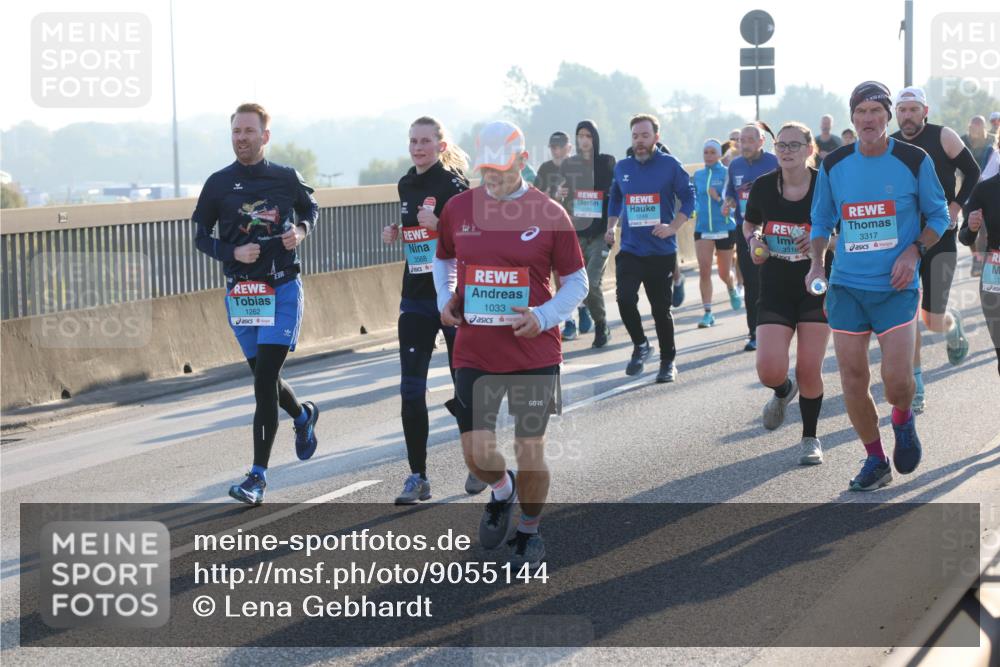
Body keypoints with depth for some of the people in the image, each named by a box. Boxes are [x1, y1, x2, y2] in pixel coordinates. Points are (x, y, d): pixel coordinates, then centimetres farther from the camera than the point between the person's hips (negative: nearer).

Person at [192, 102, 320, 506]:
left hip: (282, 290, -3)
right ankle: (303, 416, 46)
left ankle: (258, 476, -11)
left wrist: (301, 231, -2)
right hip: (240, 293, 3)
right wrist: (232, 253, -12)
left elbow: (310, 208, 20)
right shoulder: (219, 184, 2)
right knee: (264, 379, 12)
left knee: (265, 379, -13)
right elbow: (200, 236, 7)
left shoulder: (286, 179, 1)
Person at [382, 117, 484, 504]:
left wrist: (439, 224, -27)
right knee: (411, 390, -3)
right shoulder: (406, 185, 10)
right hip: (416, 299, 6)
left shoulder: (454, 184, -10)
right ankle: (417, 477, 2)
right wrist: (396, 235, 6)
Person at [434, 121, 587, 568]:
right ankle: (502, 491, 36)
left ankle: (529, 532, 26)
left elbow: (576, 282, 2)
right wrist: (445, 300, 3)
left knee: (530, 451, 2)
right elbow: (444, 259, 21)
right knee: (476, 452, 0)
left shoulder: (549, 214, -5)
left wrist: (544, 316, -15)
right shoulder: (458, 208, 3)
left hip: (535, 351, -2)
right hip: (474, 352, 2)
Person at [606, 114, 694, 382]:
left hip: (661, 250, -2)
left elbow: (688, 198, -2)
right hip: (630, 249, 2)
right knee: (625, 298, -18)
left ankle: (668, 362, 21)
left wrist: (673, 227, -14)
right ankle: (640, 345, 7)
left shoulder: (670, 165, -4)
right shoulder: (622, 167, 6)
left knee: (661, 308, 5)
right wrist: (611, 227, 10)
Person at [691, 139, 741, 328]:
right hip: (702, 229, 2)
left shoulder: (727, 173, -4)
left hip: (725, 228, -2)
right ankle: (708, 313, -8)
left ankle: (732, 289, 45)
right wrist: (697, 209, 2)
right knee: (704, 271, -11)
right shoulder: (698, 175, 7)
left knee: (724, 273, 10)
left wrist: (719, 198, -22)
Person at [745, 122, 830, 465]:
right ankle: (784, 392, 28)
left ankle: (810, 438, 20)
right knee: (769, 370, -10)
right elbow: (750, 222, 16)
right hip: (775, 288, 2)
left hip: (817, 287, -2)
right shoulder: (763, 187, -3)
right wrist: (754, 240, -5)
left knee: (809, 371, -2)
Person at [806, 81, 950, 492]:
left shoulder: (914, 161, -4)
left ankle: (903, 420, 25)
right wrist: (816, 264, 1)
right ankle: (875, 461, 20)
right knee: (852, 380, 2)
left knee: (896, 379, -12)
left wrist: (914, 250, -10)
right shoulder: (833, 165, 2)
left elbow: (938, 215, 6)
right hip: (846, 286, 3)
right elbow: (822, 219, 15)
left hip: (896, 287, -3)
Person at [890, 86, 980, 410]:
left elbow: (972, 173, 0)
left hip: (939, 238, -3)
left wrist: (955, 207, -10)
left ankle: (953, 323, 35)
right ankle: (915, 387, 5)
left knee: (934, 320, -3)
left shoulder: (943, 137, -6)